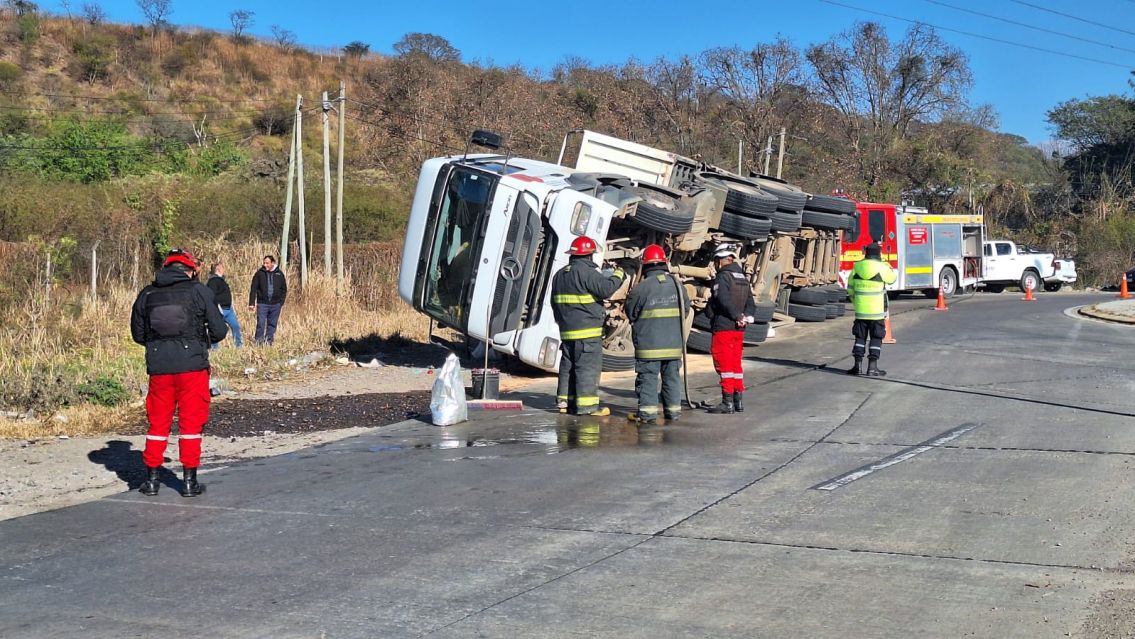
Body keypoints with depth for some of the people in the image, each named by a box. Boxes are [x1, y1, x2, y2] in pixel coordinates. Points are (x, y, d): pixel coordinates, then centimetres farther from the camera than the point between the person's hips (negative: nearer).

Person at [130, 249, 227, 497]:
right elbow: (219, 330, -2)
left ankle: (152, 477, 18)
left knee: (158, 421, 13)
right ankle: (189, 480, 7)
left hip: (159, 367, 3)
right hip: (192, 365, -3)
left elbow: (138, 334, 13)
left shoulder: (147, 295, 6)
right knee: (191, 421, 5)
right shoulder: (199, 291, -3)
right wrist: (204, 339, 19)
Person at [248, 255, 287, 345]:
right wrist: (251, 303, -6)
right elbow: (253, 289, 0)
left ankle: (269, 341, 13)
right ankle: (259, 341, -2)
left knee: (272, 324, 6)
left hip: (275, 304, 2)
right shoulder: (259, 273, 1)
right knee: (260, 324, -6)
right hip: (262, 304, -2)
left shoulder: (279, 274, 6)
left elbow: (284, 290, 11)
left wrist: (281, 302, 2)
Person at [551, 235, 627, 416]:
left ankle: (564, 401, 19)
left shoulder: (560, 275, 16)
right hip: (587, 330, -8)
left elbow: (555, 303, 24)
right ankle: (587, 405, -9)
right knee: (588, 366, -7)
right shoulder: (586, 272, -12)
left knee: (567, 365, 15)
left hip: (566, 330, 8)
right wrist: (618, 275, -6)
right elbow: (606, 288, -22)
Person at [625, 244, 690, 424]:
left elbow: (631, 313, -3)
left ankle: (648, 411, -1)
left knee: (648, 376, 1)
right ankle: (673, 410, 16)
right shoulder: (677, 285, 3)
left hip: (649, 343, -4)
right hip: (674, 342, 4)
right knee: (672, 376, 12)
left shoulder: (641, 288, -12)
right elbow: (686, 309, 12)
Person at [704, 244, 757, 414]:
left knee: (724, 365, -4)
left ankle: (727, 402, -4)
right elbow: (751, 304, 11)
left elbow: (723, 301, -22)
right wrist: (745, 317, -4)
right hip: (739, 330, 8)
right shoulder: (743, 279, 15)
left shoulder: (722, 277, -11)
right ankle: (738, 401, 19)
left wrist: (737, 316, -11)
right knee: (736, 364, 15)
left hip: (723, 328, -8)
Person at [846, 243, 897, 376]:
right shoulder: (882, 267, -10)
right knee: (876, 338, 5)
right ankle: (872, 367, 2)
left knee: (860, 337, 11)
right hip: (877, 310, -3)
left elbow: (850, 288, 8)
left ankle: (858, 365, 9)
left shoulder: (857, 267, 1)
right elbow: (891, 278, 10)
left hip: (860, 310, 3)